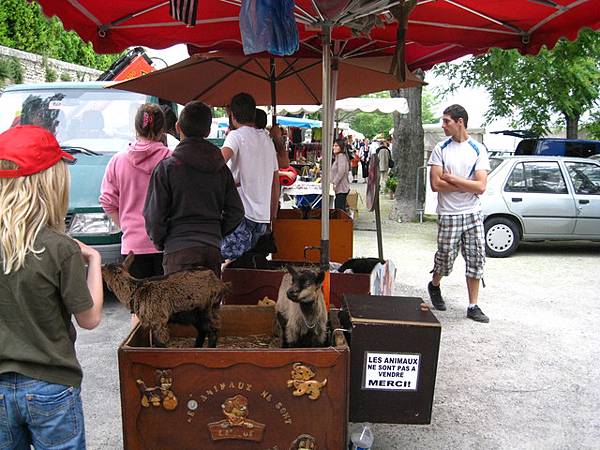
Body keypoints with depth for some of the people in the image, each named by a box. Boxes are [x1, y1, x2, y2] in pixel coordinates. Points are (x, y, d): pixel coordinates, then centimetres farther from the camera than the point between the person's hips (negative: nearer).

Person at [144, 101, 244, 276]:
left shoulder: (166, 167, -6)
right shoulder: (221, 168, 8)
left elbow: (153, 215, -6)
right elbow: (236, 211, 9)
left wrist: (160, 242, 10)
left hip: (179, 250, -4)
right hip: (213, 249, 4)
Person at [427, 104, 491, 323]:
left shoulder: (478, 150, -1)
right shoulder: (441, 149, -1)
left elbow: (481, 187, -11)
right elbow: (436, 184, -10)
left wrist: (452, 178, -13)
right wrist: (467, 186, -10)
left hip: (473, 214, 1)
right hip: (448, 215, -1)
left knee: (476, 260, 4)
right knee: (445, 257, 7)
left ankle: (473, 306, 15)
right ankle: (434, 286, 38)